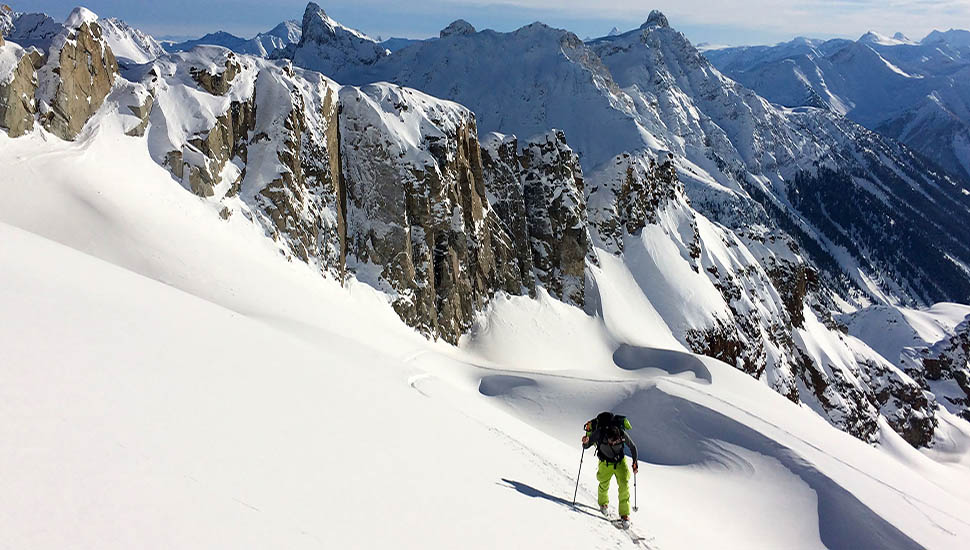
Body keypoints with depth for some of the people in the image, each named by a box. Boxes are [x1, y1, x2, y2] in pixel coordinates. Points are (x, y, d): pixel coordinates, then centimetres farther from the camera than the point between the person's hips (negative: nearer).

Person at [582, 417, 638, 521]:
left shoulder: (623, 434, -28)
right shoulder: (599, 433, -30)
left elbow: (633, 447, -8)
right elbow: (586, 446, -17)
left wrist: (635, 463, -1)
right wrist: (585, 442, -39)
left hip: (620, 462, 0)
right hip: (605, 463, 0)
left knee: (624, 485, -12)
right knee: (604, 485, 4)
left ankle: (624, 513, -2)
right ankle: (603, 503, 36)